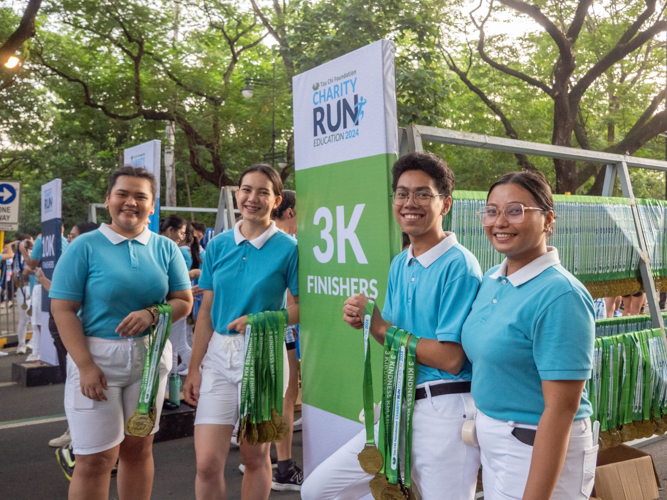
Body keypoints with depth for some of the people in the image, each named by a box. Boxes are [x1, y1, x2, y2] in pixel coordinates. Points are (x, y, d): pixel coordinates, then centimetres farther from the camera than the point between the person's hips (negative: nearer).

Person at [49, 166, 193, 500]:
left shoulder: (165, 248, 5)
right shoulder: (85, 246, -4)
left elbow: (184, 302, 6)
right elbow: (63, 309, -7)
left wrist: (151, 314, -15)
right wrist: (86, 366, -14)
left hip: (149, 356, 3)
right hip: (97, 356, -3)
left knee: (139, 448, 13)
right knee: (96, 458, -1)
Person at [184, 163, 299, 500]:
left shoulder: (288, 248, -4)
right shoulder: (217, 246, 6)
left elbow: (301, 307, -2)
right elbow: (207, 312, 7)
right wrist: (194, 369, 5)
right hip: (218, 354, 3)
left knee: (255, 457, 11)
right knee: (207, 463, -1)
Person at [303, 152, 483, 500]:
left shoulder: (459, 265, -14)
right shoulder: (399, 265, 9)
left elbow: (450, 358, -19)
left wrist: (378, 325, -11)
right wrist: (364, 320, -6)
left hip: (445, 412, -7)